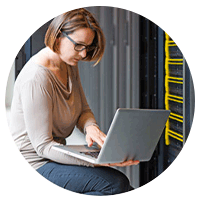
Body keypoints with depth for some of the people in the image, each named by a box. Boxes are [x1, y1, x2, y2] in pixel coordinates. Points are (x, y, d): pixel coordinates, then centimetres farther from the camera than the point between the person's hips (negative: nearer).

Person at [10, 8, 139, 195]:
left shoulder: (70, 66, 6)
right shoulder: (36, 78, -23)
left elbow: (83, 110, 14)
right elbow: (43, 146, -23)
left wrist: (91, 127, -13)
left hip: (54, 155, 8)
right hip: (36, 164, -8)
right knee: (117, 184, -21)